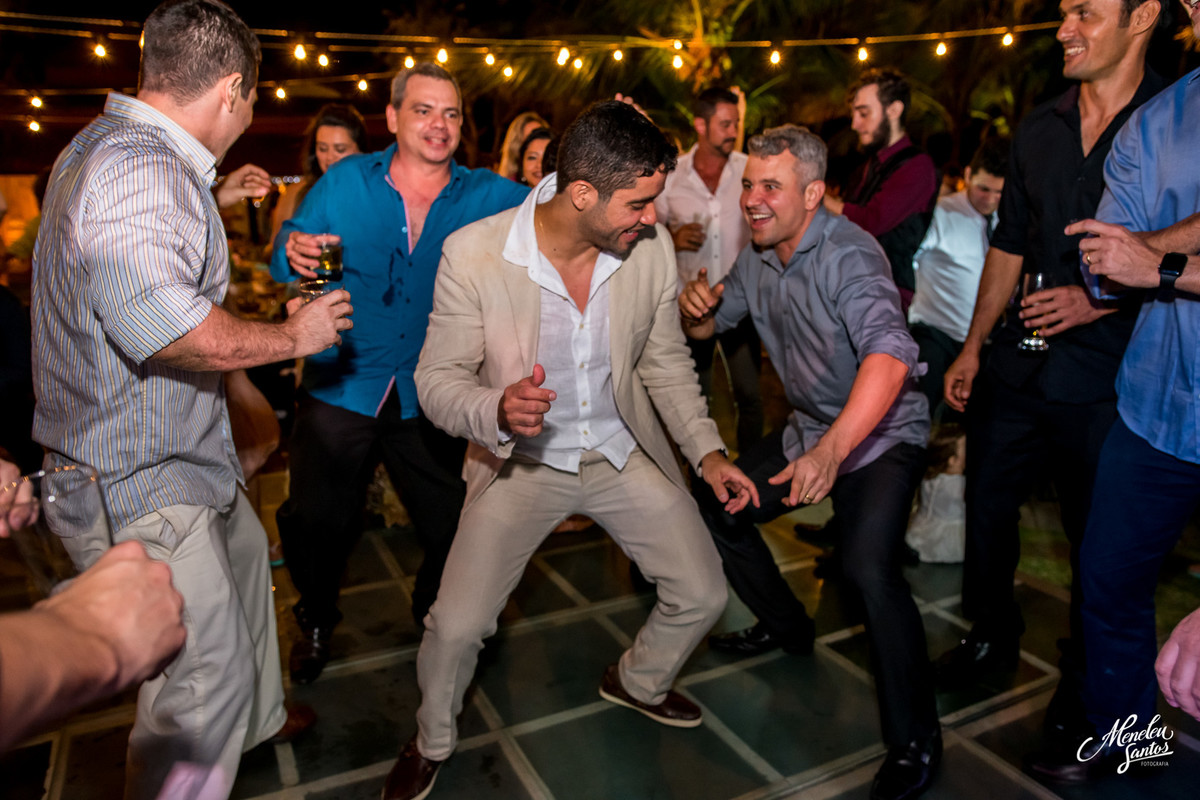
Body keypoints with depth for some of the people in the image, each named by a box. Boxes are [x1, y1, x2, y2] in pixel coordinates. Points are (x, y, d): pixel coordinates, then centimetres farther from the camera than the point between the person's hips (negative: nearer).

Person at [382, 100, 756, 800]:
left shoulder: (651, 247, -11)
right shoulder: (474, 254, -21)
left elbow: (665, 360, 3)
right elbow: (439, 379, -13)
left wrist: (707, 451, -2)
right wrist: (496, 411, -35)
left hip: (624, 452, 4)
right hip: (522, 461, -3)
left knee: (704, 594, 5)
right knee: (458, 624, -11)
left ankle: (638, 682, 40)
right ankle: (432, 743, 25)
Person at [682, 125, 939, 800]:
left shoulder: (848, 254, -24)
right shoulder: (757, 256, 1)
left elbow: (890, 356, -40)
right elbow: (706, 326, 13)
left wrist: (833, 449, -54)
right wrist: (695, 306, -12)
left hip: (880, 434, -8)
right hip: (812, 430, 8)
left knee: (868, 565, -27)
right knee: (719, 506, 9)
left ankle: (917, 739, -6)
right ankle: (786, 626, 31)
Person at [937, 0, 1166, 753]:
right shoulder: (1039, 129, 9)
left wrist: (1102, 300, -20)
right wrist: (972, 347, 13)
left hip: (1105, 379, -4)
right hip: (1019, 365, 5)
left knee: (1097, 541, 9)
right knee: (986, 508, 14)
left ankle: (1084, 681, 33)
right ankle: (995, 636, 39)